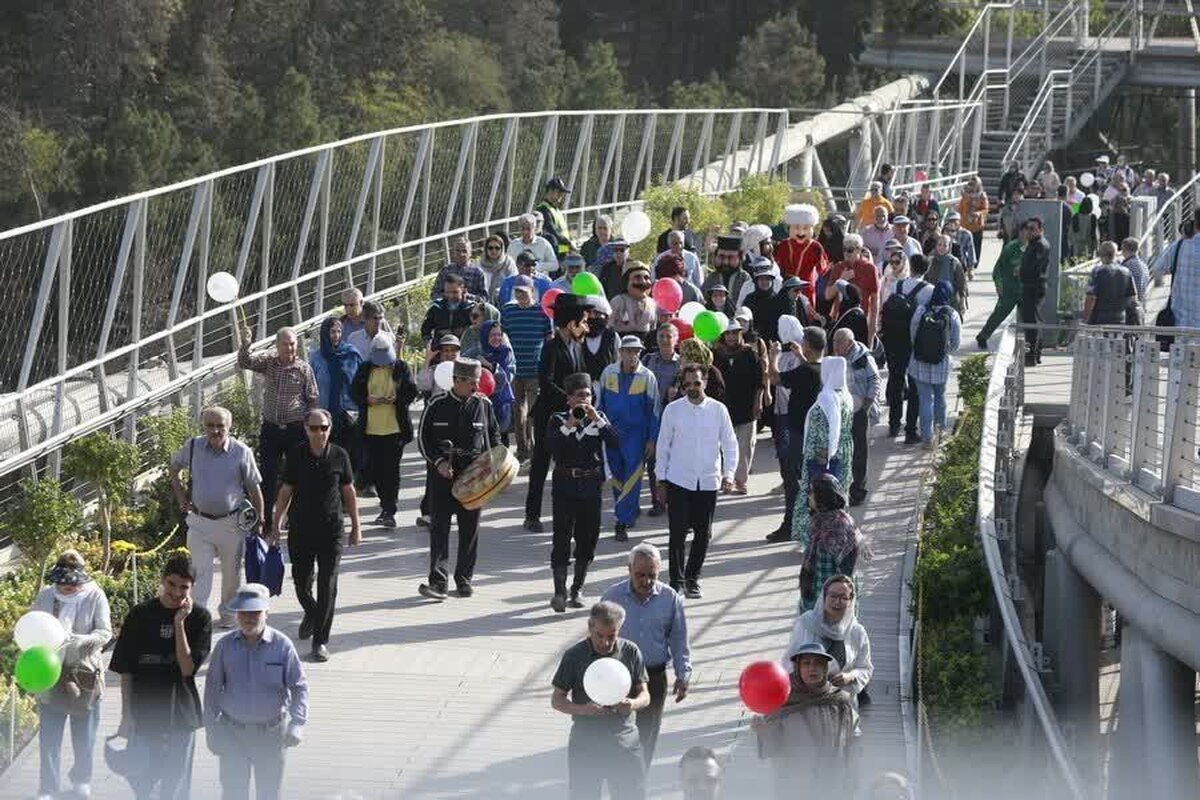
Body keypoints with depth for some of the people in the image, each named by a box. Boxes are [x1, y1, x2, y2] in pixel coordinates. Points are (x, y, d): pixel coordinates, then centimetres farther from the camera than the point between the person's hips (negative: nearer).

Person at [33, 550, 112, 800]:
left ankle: (81, 780, 37)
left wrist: (76, 640, -32)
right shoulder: (46, 596, -7)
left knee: (84, 736, 14)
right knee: (49, 736, 2)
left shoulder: (95, 597, -13)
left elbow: (105, 633, -15)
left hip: (84, 674, -1)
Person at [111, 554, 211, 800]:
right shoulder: (140, 615, -3)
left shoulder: (199, 617, -6)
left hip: (180, 714, -1)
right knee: (137, 775, 2)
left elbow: (188, 668, -14)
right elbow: (125, 671, 1)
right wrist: (126, 716, -1)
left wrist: (179, 623, -18)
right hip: (144, 711, 1)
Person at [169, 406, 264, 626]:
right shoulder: (193, 447, -4)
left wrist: (260, 519, -1)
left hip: (231, 523, 0)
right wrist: (181, 498, 8)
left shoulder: (241, 452, -9)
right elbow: (173, 470, 15)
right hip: (199, 522, 0)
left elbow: (254, 488, -1)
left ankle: (227, 613, 34)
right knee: (200, 572, -7)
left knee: (231, 572, 14)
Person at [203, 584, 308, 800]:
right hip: (233, 732, 1)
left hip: (271, 733, -1)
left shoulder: (281, 645, -9)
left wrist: (297, 724, -19)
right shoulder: (225, 646, -4)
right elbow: (212, 690, 3)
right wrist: (211, 731, 2)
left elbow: (299, 687, -6)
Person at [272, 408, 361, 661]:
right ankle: (311, 614, 43)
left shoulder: (339, 456, -3)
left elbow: (349, 492, 6)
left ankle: (321, 641, 3)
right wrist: (275, 525, 7)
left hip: (331, 529, -1)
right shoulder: (296, 455, -2)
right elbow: (286, 492, 6)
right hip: (301, 530, 1)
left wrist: (355, 526, 8)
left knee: (327, 585, -4)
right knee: (301, 583, 10)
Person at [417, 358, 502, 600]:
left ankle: (464, 578, 19)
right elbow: (424, 439, 1)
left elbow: (493, 433, 16)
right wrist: (438, 462, -12)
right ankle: (438, 580, -12)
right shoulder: (437, 406, -3)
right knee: (440, 526, -8)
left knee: (470, 529, 7)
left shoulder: (483, 404, 3)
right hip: (442, 473, -2)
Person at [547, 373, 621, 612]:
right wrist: (569, 425, -21)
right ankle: (560, 591, -10)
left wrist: (598, 420, -16)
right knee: (562, 537, -9)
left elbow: (615, 445, -8)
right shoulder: (558, 420, 1)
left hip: (591, 486, 3)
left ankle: (577, 589, 20)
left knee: (588, 539, 8)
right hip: (565, 485, -3)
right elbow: (550, 447, -15)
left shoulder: (599, 418, 7)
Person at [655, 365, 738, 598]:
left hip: (708, 481, 1)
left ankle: (693, 579, 23)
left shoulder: (718, 410, 0)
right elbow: (663, 446, 5)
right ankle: (677, 581, 6)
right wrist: (661, 480, 3)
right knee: (678, 533, -3)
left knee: (703, 534, 8)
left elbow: (730, 444, 5)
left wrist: (728, 473, -8)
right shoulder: (673, 410, -1)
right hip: (678, 481, -1)